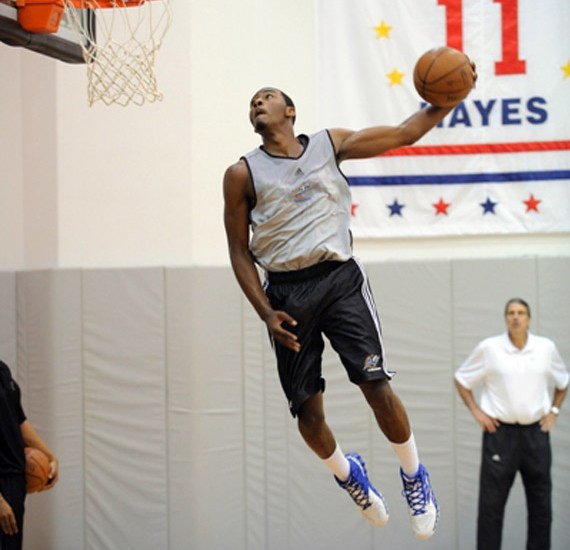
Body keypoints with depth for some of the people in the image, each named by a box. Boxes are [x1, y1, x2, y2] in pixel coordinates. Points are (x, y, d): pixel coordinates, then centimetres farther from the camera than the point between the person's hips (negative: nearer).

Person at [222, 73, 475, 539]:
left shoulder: (331, 144, 7)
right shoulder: (242, 174, 3)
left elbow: (405, 133, 9)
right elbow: (240, 251, 4)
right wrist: (266, 314, -5)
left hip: (340, 278, 0)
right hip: (286, 292, 0)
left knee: (377, 385, -13)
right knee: (307, 409, 2)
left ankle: (414, 477, 10)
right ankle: (347, 473, 34)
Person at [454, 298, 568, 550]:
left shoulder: (546, 347, 3)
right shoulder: (488, 348, -4)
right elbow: (461, 379, 6)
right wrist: (476, 411, -1)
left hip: (536, 433, 3)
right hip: (500, 433, -3)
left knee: (541, 503, 10)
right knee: (491, 503, -1)